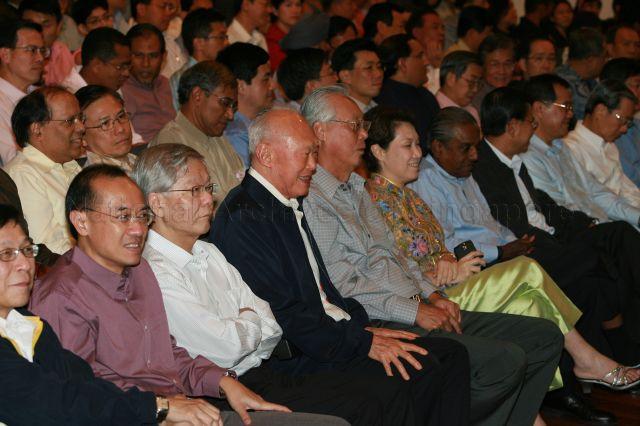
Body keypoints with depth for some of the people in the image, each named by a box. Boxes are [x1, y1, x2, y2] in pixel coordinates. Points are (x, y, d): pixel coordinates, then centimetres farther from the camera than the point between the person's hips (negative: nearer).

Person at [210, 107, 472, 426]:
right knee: (417, 372, -24)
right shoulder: (242, 218, -15)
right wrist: (364, 342, -15)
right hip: (292, 359, -10)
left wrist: (363, 327, 4)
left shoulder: (289, 206, 17)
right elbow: (285, 313, -20)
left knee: (451, 356, -1)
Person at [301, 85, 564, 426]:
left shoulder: (356, 188, 22)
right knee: (505, 360, -26)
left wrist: (431, 296, 10)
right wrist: (415, 312, -15)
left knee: (545, 337, 3)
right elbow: (344, 289, -17)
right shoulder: (311, 200, -11)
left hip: (420, 311, 10)